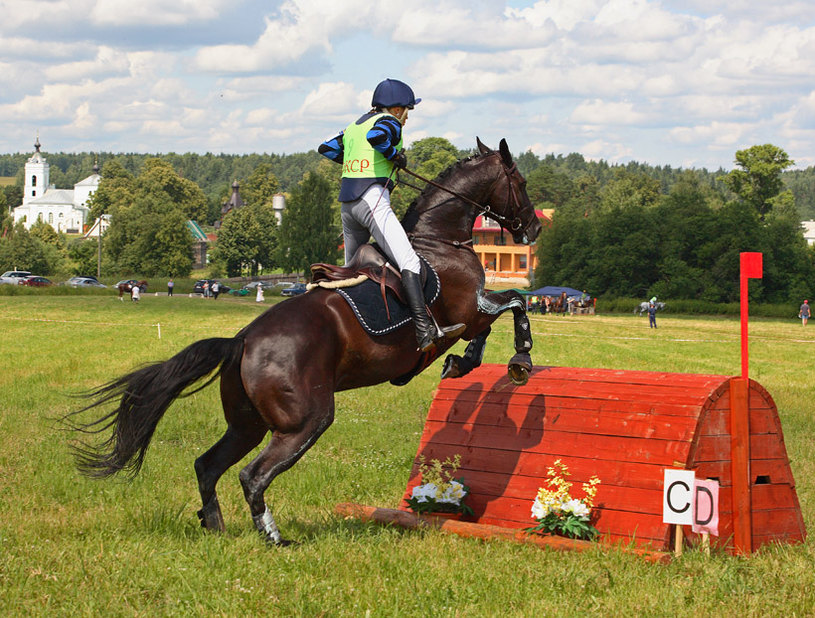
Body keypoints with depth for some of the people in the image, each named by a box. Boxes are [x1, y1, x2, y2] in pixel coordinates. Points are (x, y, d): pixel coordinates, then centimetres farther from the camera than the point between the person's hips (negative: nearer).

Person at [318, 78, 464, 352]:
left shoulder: (353, 127, 23)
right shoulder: (389, 122, -1)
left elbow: (326, 148, 25)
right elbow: (376, 136, -23)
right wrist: (395, 156, -8)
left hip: (347, 204, 9)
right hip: (373, 199, -9)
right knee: (409, 261, -19)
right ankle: (424, 328, -35)